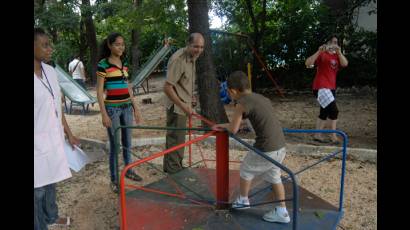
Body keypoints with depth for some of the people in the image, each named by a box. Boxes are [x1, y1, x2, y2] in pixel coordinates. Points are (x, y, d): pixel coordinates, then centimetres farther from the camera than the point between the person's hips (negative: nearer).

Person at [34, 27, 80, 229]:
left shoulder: (50, 71, 4)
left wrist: (69, 133, 15)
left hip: (54, 137, 7)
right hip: (37, 142, -7)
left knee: (51, 180, 22)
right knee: (38, 188, 7)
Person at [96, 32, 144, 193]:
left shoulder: (124, 63, 10)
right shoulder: (103, 64, -9)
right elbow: (99, 91, -10)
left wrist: (136, 108, 13)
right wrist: (104, 114, -15)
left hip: (127, 107, 6)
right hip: (112, 109, -6)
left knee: (127, 142, 16)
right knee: (115, 145, 1)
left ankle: (129, 171, 33)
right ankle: (114, 180, 15)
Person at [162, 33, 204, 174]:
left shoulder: (192, 57, 6)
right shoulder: (178, 60, -24)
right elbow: (167, 88, -26)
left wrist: (190, 97, 11)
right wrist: (183, 106, -27)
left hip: (183, 106, 9)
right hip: (176, 107, -9)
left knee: (173, 138, 21)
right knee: (176, 141, 0)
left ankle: (170, 167, 37)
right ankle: (174, 171, 14)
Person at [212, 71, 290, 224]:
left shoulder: (242, 103, -10)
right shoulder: (261, 98, 15)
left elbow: (233, 130, -3)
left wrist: (224, 126, 20)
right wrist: (224, 126, 30)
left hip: (266, 149, -7)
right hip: (280, 146, 7)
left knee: (245, 171, 18)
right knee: (275, 178, 23)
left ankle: (243, 201, 38)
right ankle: (282, 212, 30)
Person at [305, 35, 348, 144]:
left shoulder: (337, 56, 15)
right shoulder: (322, 54, -4)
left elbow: (345, 64, -5)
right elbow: (307, 63, -18)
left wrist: (339, 52, -17)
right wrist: (319, 51, -26)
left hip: (331, 87, 8)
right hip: (321, 87, -8)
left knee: (325, 112, 12)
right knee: (334, 110, -15)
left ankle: (317, 135, 21)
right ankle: (333, 136, -4)